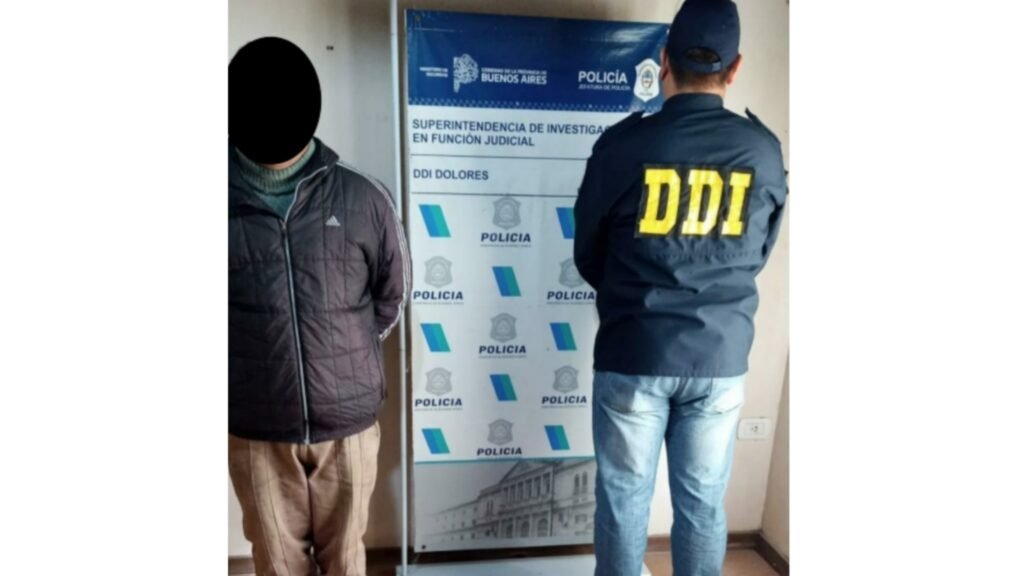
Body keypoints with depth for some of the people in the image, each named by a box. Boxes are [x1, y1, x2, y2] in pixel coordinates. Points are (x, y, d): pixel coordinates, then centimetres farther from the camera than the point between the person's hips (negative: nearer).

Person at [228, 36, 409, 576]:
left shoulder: (362, 198, -8)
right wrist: (254, 360, 5)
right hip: (255, 429, 0)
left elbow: (390, 295, 5)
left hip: (349, 419, 0)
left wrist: (347, 356, 7)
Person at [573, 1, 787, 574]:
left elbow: (588, 257, 1)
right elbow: (757, 256, 10)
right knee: (703, 502, 17)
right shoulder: (765, 150, -1)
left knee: (625, 498, 13)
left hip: (634, 355, -2)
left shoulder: (624, 143, -10)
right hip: (721, 358, 3)